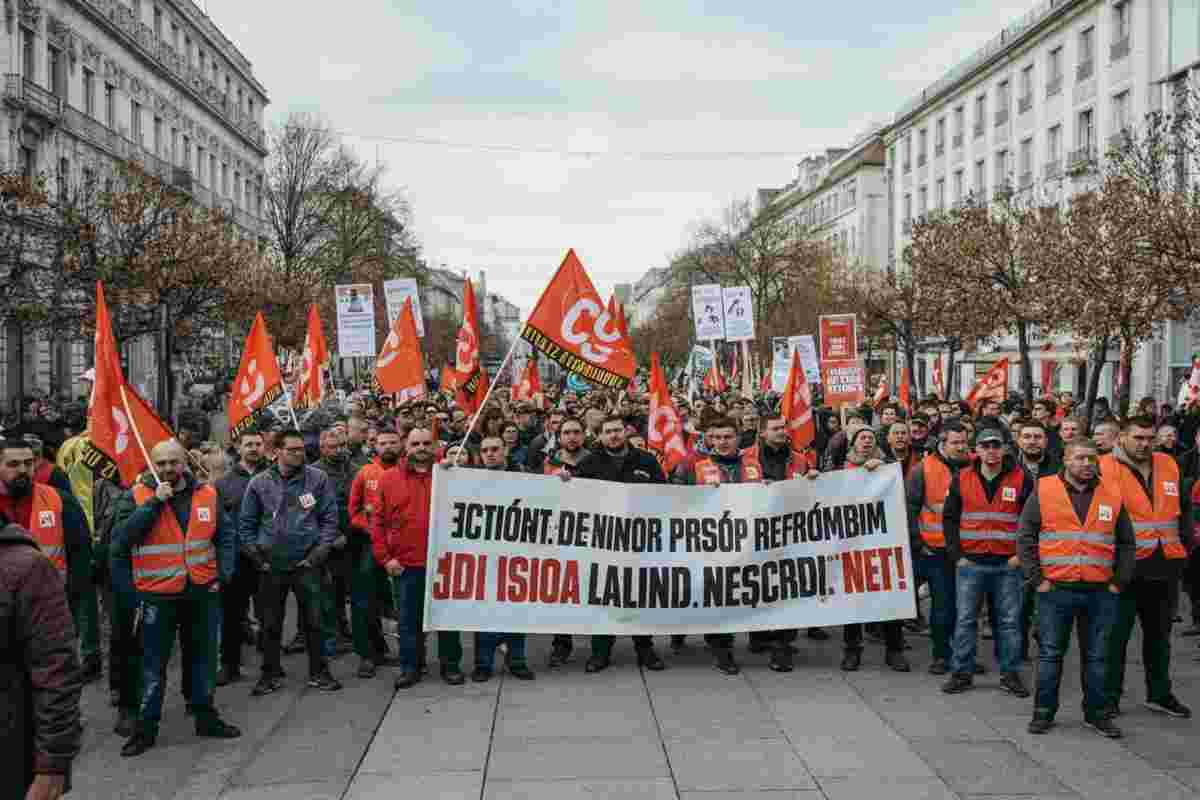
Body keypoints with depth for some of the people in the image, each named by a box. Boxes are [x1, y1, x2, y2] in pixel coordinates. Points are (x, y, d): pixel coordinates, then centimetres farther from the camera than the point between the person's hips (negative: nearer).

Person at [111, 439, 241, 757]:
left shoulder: (207, 494, 3)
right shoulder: (137, 496, -5)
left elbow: (226, 536, 12)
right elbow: (121, 537, -19)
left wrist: (224, 573, 1)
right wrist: (153, 502, -22)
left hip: (202, 592, 3)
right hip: (158, 596, -3)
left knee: (203, 657, 15)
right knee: (153, 664, 5)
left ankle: (205, 716, 30)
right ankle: (146, 727, 17)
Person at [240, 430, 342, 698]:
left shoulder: (318, 479, -3)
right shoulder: (259, 482, 0)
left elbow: (330, 519, -1)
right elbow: (246, 523, 6)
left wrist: (319, 553, -8)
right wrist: (256, 555, -1)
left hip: (306, 564, -1)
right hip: (271, 566, 1)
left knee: (313, 621, 6)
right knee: (270, 624, 11)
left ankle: (318, 673, 19)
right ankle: (271, 675, 24)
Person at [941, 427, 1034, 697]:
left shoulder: (1022, 479, 1)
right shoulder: (961, 479, 4)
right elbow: (949, 518, 8)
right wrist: (956, 555, 0)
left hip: (1008, 564, -1)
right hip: (970, 563, 1)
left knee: (1009, 621, 5)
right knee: (965, 619, 4)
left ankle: (1010, 674, 17)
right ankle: (962, 673, 13)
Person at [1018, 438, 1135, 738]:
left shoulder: (1113, 494, 7)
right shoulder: (1043, 491, 0)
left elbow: (1126, 543, 13)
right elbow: (1025, 538, 0)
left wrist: (1119, 581, 4)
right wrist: (1037, 578, -6)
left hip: (1100, 592, 2)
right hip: (1055, 590, -2)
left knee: (1097, 657, 10)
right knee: (1050, 654, 5)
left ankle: (1096, 713, 23)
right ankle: (1044, 712, 16)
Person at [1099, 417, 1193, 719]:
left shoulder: (1169, 466, 7)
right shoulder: (1105, 468, -11)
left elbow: (1184, 506, 19)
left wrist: (1184, 541, 11)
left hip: (1165, 565, 6)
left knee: (1159, 632, 17)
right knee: (1117, 634, 2)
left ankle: (1159, 694, 31)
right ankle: (1109, 695, 13)